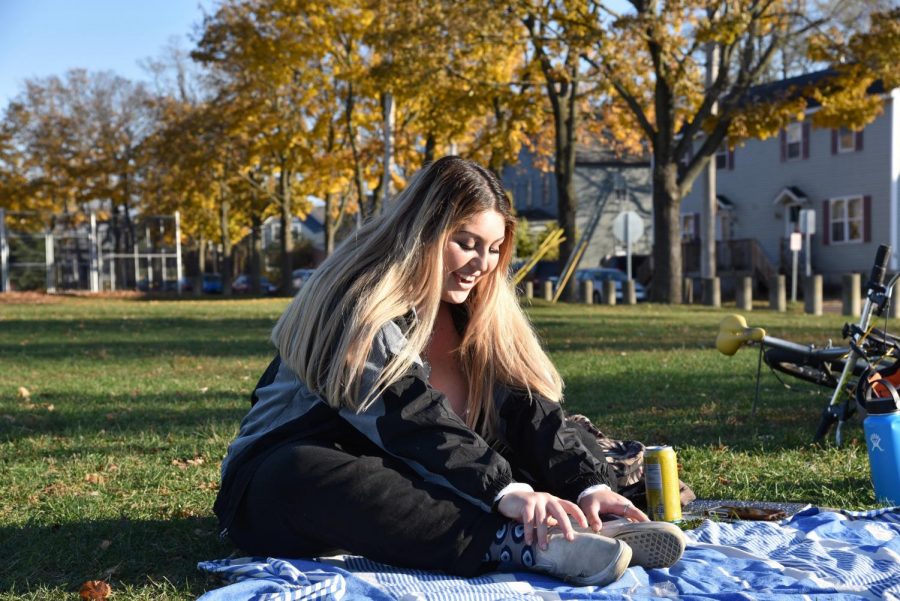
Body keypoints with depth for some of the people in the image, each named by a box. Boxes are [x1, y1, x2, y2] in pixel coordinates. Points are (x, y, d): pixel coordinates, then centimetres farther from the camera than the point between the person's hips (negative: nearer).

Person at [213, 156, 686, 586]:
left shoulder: (477, 311, 4)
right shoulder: (360, 300, -18)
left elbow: (529, 407, -7)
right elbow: (410, 415, -31)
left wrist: (587, 484, -23)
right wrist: (504, 489, -42)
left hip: (392, 481, 7)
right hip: (285, 485, -6)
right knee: (308, 477, -40)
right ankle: (517, 545, -48)